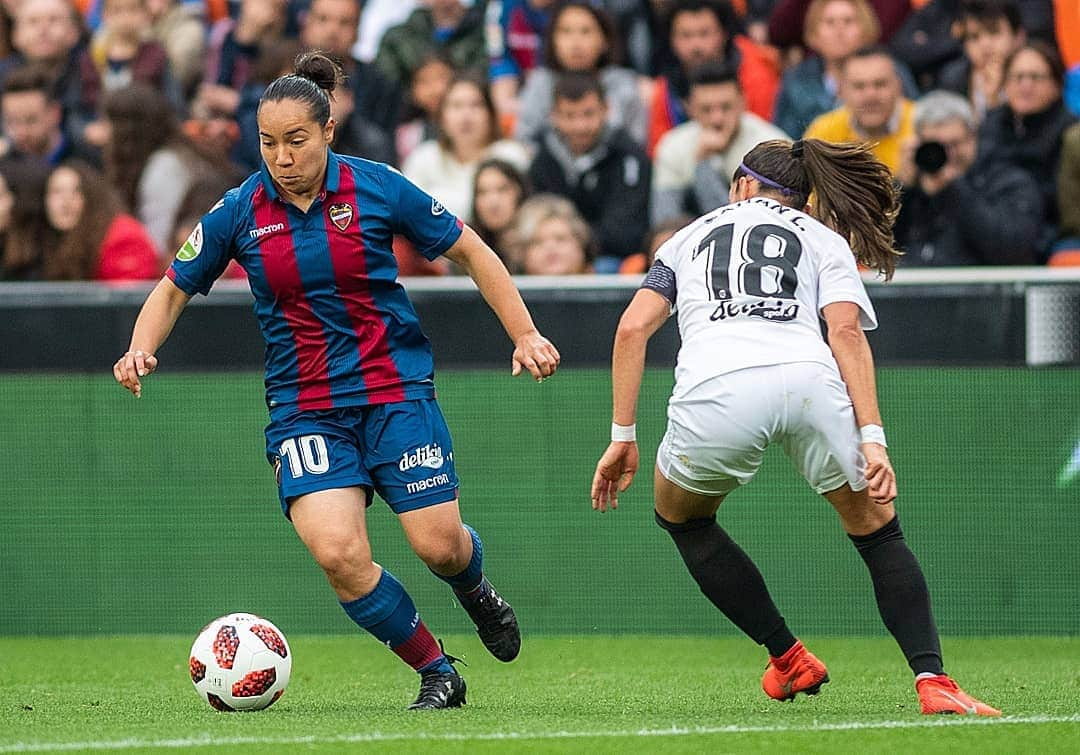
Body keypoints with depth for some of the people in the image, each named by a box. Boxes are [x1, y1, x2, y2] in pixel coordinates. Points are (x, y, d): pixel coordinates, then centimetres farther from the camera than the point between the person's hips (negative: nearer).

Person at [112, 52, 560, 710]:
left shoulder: (377, 187, -7)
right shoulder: (240, 212, -3)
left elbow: (471, 251, 4)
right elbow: (174, 290, 10)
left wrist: (525, 334, 0)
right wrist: (142, 349, -9)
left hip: (396, 390, -1)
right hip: (303, 405, 1)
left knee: (439, 545, -8)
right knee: (338, 552, -19)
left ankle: (476, 591, 32)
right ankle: (436, 670, 3)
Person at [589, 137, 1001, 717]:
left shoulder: (693, 235, 32)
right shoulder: (825, 239, 27)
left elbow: (633, 327, 17)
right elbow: (846, 331, 8)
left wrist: (623, 436, 19)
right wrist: (872, 439, 1)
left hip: (712, 392, 0)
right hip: (807, 381, 0)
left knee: (681, 518, 31)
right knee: (878, 533, 17)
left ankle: (788, 658, 26)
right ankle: (932, 680, -3)